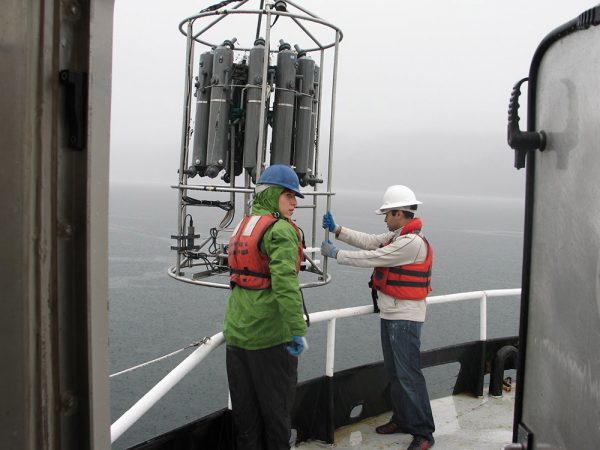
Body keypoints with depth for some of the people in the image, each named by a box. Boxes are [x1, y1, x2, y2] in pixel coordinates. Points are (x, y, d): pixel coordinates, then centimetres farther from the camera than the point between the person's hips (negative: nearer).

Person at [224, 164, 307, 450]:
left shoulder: (243, 226, 11)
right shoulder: (281, 230, -16)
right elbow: (285, 283, -27)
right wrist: (298, 330, -25)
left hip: (236, 333, 8)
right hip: (269, 335, -8)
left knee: (244, 407, 18)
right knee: (276, 407, 10)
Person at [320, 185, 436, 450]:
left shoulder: (411, 242, -21)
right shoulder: (397, 236, 10)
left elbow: (372, 257, -20)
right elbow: (370, 241, 12)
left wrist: (335, 254, -10)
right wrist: (337, 230, 9)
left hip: (404, 318, -10)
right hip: (390, 314, 10)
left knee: (408, 374, -6)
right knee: (394, 372, 17)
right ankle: (402, 420, 30)